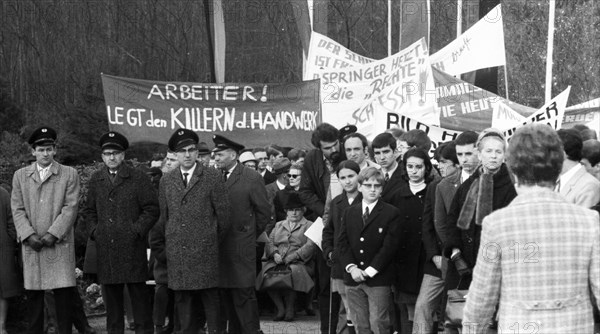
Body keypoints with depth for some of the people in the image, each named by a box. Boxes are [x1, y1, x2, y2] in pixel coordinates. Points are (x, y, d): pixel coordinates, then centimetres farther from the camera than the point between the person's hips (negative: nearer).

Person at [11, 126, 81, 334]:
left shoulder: (69, 174, 6)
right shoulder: (20, 176, 11)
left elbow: (70, 208, -2)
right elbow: (17, 210, 5)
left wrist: (53, 234, -12)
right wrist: (29, 235, -9)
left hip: (60, 244, -2)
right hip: (31, 245, 2)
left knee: (64, 294, -5)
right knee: (33, 295, 3)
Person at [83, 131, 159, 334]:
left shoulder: (138, 178, 2)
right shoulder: (95, 180, 14)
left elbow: (152, 209, 0)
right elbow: (89, 210, 20)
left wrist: (136, 230, -9)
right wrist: (94, 231, 4)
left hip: (132, 247, -3)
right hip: (105, 247, 4)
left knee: (138, 293, -2)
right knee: (111, 295, 7)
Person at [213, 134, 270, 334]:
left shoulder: (251, 178, -5)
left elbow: (264, 212, 1)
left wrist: (250, 234, 5)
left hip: (241, 248, -4)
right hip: (219, 248, 4)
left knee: (243, 293, -6)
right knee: (226, 295, 7)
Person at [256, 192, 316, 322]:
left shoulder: (309, 226, 14)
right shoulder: (278, 225, 27)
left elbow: (310, 246, -1)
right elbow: (269, 242, 16)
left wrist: (290, 258, -13)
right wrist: (275, 254, -7)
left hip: (298, 262, -3)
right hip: (276, 261, 3)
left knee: (293, 272, -37)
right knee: (267, 273, -29)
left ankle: (289, 309, -20)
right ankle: (280, 308, -18)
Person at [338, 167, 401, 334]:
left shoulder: (391, 213, -1)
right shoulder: (349, 213, 13)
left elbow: (389, 246, -8)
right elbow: (343, 243, 6)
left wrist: (370, 271, -13)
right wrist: (351, 267, -9)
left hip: (379, 279, -4)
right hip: (353, 279, 4)